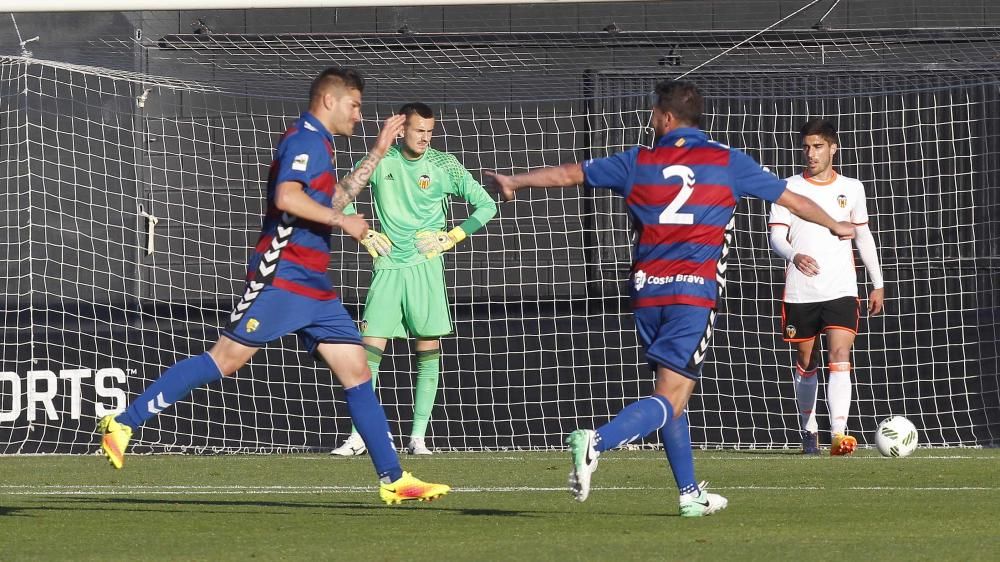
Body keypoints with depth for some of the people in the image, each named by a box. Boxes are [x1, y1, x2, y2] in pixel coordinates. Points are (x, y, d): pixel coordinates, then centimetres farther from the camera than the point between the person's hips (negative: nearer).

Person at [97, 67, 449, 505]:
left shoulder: (318, 143, 21)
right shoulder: (305, 138, -9)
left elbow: (333, 200, 36)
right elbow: (287, 197, -24)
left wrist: (377, 153, 34)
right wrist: (342, 220, -15)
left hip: (313, 287, 10)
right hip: (281, 277, -10)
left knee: (356, 371, 3)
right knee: (227, 358, -13)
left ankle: (393, 480, 2)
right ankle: (123, 424, -9)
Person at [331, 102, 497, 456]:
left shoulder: (443, 166, 0)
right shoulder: (381, 161, 3)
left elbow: (486, 205, 5)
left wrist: (453, 237, -5)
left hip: (425, 265, -1)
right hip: (387, 266, 1)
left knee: (428, 351, -4)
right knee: (370, 348, -5)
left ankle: (418, 437, 1)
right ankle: (359, 437, 0)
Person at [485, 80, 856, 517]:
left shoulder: (638, 162, 7)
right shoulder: (727, 162, 3)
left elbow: (569, 174, 17)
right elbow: (791, 199, 13)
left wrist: (516, 182, 33)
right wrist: (836, 226, 30)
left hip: (647, 293, 3)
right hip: (695, 294, -3)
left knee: (672, 394, 17)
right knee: (669, 400, -8)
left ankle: (690, 494, 18)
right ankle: (596, 443, -31)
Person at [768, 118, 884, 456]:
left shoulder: (851, 189, 8)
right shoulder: (789, 188, 2)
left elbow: (863, 237, 18)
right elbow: (776, 237, -4)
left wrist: (878, 284, 18)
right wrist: (794, 256, -26)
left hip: (841, 289, 0)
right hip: (800, 291, 0)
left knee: (840, 358, -16)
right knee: (805, 362, 11)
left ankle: (839, 434, -27)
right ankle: (808, 429, 30)